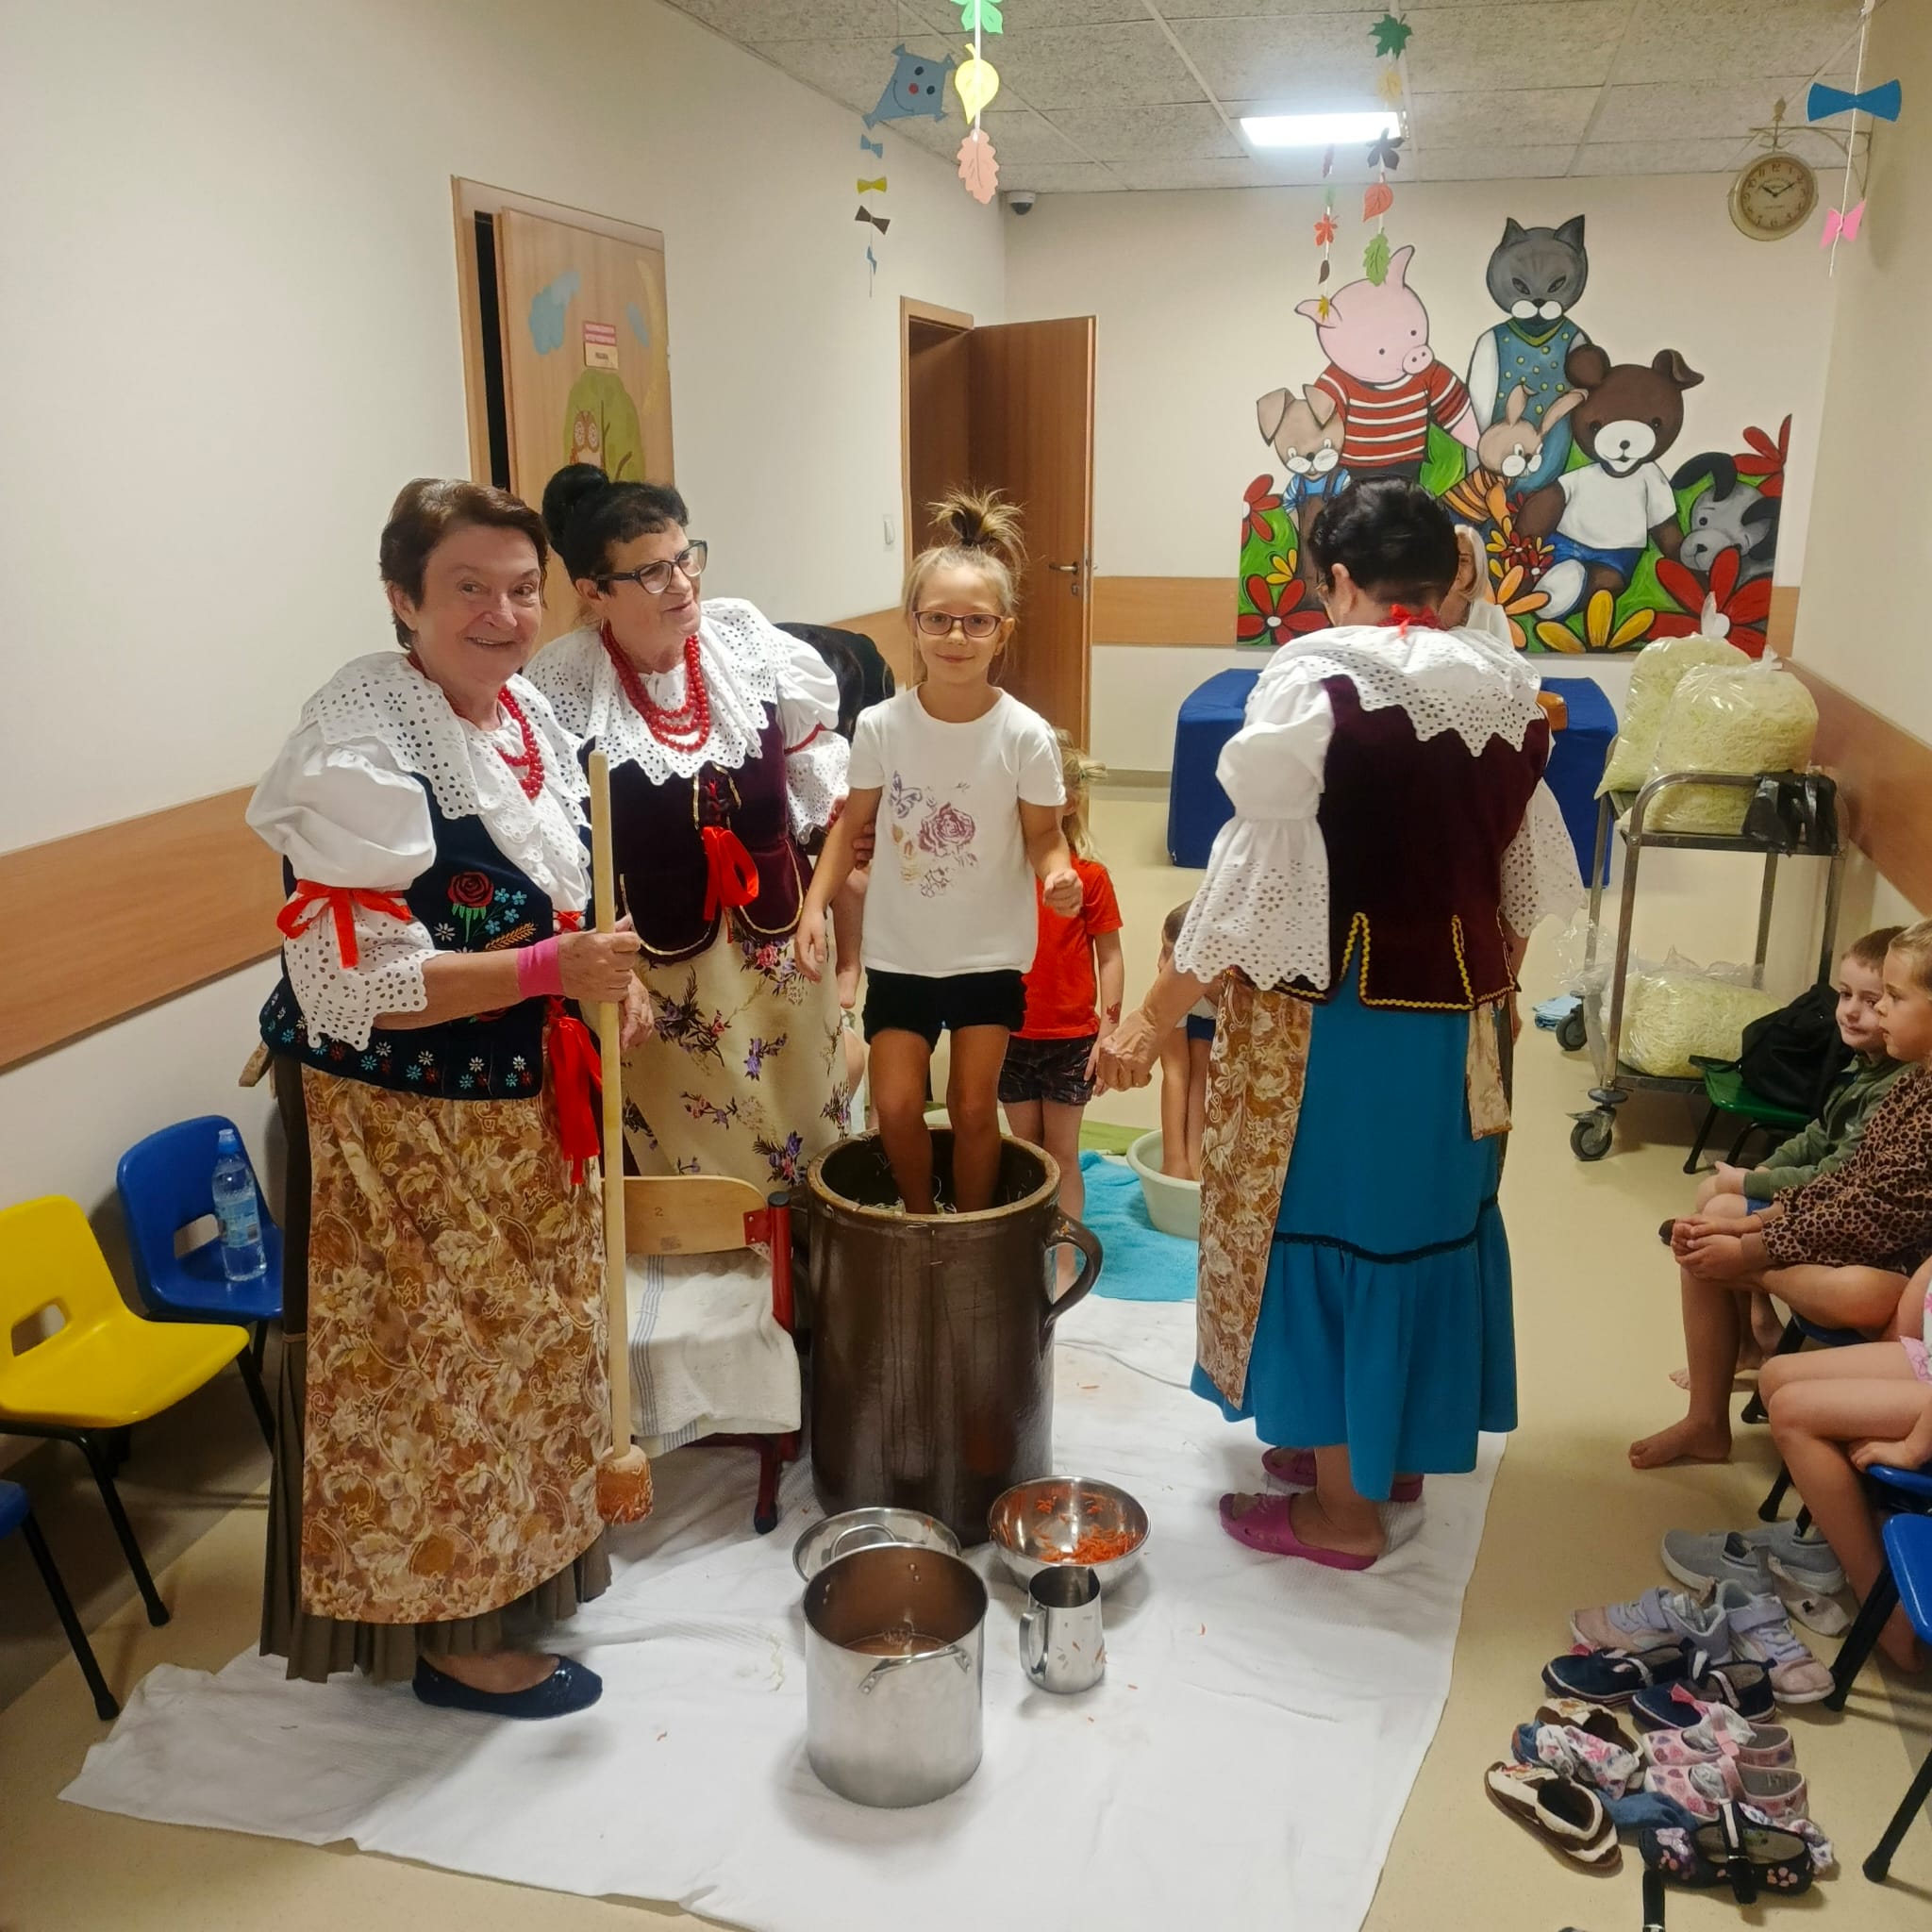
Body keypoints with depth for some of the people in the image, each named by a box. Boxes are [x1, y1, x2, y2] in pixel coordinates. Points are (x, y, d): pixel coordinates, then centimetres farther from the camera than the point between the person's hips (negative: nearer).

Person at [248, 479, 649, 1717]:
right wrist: (552, 971, -30)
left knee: (524, 1338, 23)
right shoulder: (360, 751, -24)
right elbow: (354, 986, -27)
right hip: (399, 1123, -8)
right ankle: (446, 1634, 29)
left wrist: (606, 975, -1)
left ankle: (518, 1558, 47)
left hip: (521, 1105, 9)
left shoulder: (527, 709, 2)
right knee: (436, 1363, 7)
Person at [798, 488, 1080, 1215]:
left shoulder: (1025, 735, -16)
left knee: (973, 1106, 9)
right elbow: (852, 825, 0)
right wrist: (814, 905, -11)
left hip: (990, 951, -1)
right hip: (900, 950, 1)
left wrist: (1059, 877, -28)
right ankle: (920, 1227, 33)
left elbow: (1044, 836, -7)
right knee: (896, 1106, 4)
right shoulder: (881, 726, -12)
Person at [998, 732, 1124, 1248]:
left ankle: (1064, 1263, 19)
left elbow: (1109, 957, -5)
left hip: (1070, 1039, -2)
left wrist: (1109, 1032, -8)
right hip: (1011, 1035, 2)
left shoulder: (1089, 876, -8)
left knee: (1061, 1154, 8)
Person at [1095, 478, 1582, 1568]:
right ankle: (1400, 1445, 37)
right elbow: (1525, 875, 11)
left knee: (1325, 1226, 6)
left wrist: (1157, 1016, -11)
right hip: (1451, 1011, 6)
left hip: (1325, 1014, -6)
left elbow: (1257, 873, -18)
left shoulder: (1315, 686, -15)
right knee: (1422, 1216, 20)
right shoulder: (1507, 692, 3)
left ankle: (1340, 1507, 18)